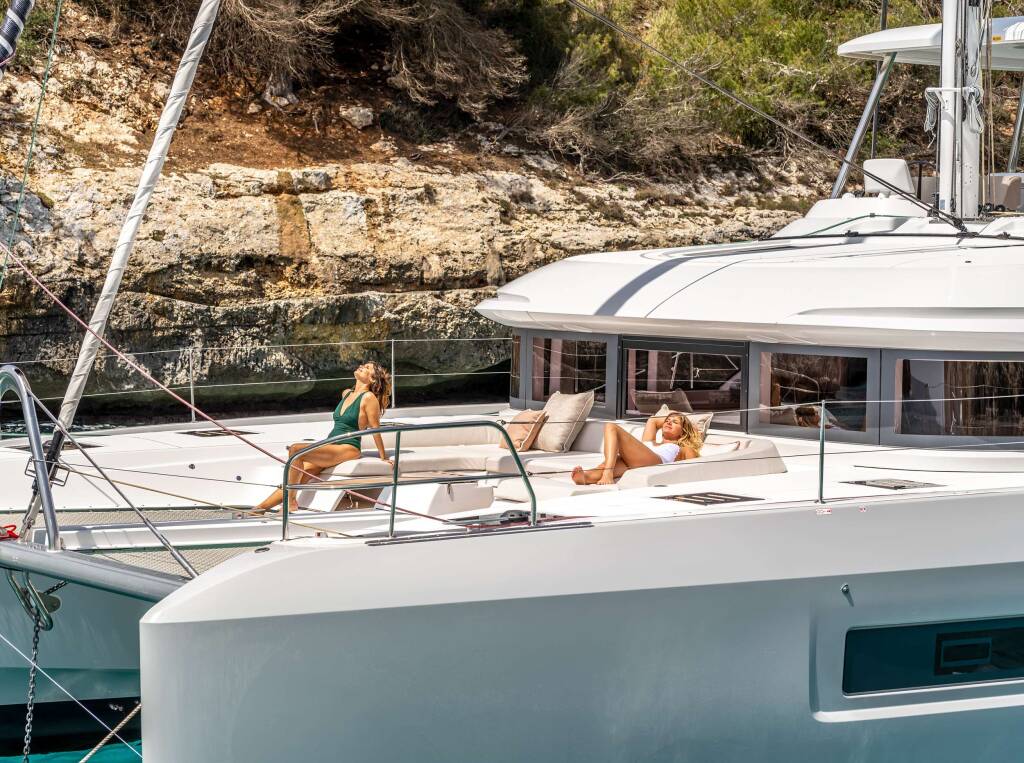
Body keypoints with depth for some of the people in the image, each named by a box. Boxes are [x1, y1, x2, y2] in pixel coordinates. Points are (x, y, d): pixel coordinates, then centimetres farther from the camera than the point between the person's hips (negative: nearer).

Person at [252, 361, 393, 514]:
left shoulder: (369, 397, -7)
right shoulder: (346, 394, 18)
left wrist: (384, 458, 0)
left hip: (348, 449, -8)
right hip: (330, 447, 8)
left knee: (295, 449, -24)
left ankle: (290, 503, -20)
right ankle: (259, 508, -12)